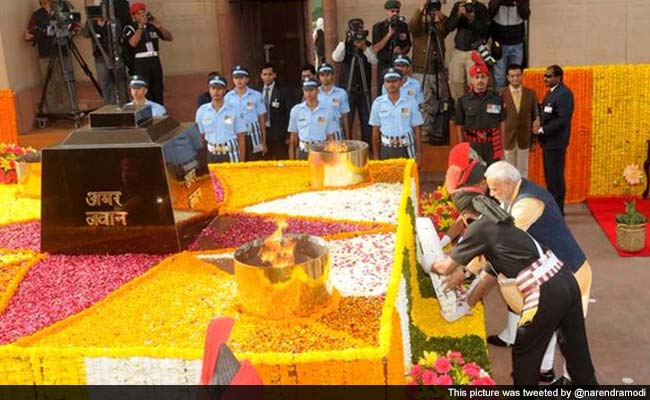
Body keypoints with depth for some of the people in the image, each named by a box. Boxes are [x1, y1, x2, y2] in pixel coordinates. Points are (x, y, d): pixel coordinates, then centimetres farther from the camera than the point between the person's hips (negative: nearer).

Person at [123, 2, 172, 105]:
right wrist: (141, 26, -16)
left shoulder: (152, 26, 11)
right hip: (140, 63, -4)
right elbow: (133, 43, -18)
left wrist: (160, 27, -7)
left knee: (158, 90, 9)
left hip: (155, 61, 4)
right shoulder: (130, 28, 0)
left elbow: (169, 38, 8)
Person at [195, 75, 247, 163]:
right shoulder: (201, 111, 5)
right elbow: (200, 137, 10)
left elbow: (241, 137, 0)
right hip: (211, 155, 2)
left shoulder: (234, 110, -2)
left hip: (230, 154, -2)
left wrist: (242, 162, -3)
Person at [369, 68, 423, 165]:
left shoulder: (410, 102, -1)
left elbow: (417, 130, 3)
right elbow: (376, 131, 7)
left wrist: (419, 156, 0)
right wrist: (376, 157, 6)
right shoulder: (378, 103, 2)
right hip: (386, 150, 1)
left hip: (406, 150, -1)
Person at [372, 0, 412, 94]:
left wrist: (402, 51, -8)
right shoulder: (378, 27, 0)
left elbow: (408, 46, 15)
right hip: (384, 65, -2)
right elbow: (375, 49, -10)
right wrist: (389, 34, -15)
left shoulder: (403, 26, 7)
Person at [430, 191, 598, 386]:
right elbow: (490, 275, 31)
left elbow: (446, 268, 5)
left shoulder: (478, 228, -2)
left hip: (545, 294, -8)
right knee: (577, 352, 19)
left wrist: (432, 266, 28)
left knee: (524, 355, 15)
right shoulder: (498, 224, 24)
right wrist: (465, 304, 39)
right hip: (567, 281, 8)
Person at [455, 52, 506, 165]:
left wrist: (502, 147, 7)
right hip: (472, 148, -1)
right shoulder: (463, 101, 0)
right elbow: (459, 127, 4)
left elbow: (502, 124, 8)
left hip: (493, 148, 1)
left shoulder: (497, 99, 3)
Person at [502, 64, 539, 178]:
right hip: (507, 138, -2)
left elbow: (535, 114, 8)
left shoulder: (530, 93, 2)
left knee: (523, 170, 11)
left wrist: (534, 138, 4)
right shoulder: (501, 94, -6)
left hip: (524, 138, 2)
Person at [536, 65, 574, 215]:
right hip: (548, 141, 9)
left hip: (556, 142, -9)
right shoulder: (551, 92, 16)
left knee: (555, 178, -4)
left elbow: (563, 119, -22)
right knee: (550, 177, 14)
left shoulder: (564, 93, -14)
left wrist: (543, 130, -17)